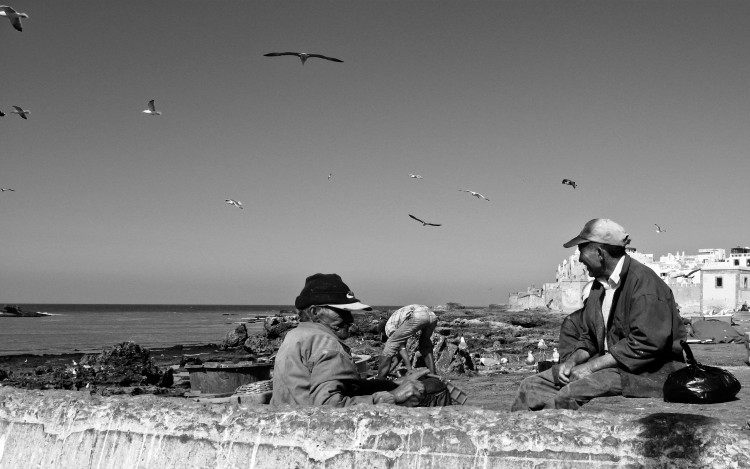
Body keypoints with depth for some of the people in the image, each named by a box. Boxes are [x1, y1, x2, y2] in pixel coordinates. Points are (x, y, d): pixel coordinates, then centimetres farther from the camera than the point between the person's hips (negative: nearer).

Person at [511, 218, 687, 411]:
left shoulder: (643, 282, -14)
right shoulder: (599, 286, 16)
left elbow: (646, 344, -22)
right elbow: (589, 338, 20)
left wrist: (592, 365, -19)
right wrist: (573, 361, -2)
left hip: (650, 372, -9)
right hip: (609, 364, 9)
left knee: (571, 394, -31)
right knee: (532, 386, -4)